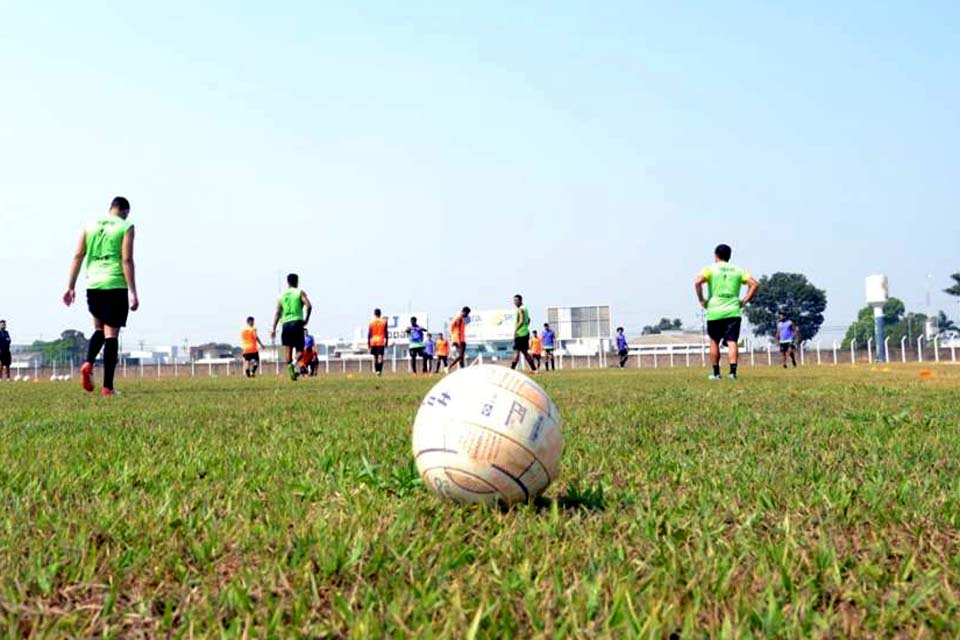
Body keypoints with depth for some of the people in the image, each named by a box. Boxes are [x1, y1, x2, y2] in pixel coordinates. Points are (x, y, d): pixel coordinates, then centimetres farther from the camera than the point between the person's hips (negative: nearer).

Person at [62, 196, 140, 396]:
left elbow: (78, 257, 8)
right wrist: (132, 292, -8)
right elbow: (127, 260, -8)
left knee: (99, 329, 22)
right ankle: (107, 386, -4)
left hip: (93, 286, 4)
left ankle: (88, 364, -6)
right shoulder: (126, 227, 1)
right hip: (116, 285, -4)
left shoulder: (90, 226, 13)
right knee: (111, 333, -1)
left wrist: (71, 287, 11)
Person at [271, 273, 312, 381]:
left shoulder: (281, 295, 13)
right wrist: (306, 320, 1)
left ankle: (289, 365, -22)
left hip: (285, 324, 3)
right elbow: (309, 306, -11)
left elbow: (277, 313, 9)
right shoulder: (300, 292, 4)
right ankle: (294, 363, -31)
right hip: (297, 323, -3)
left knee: (287, 350, 4)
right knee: (300, 349, 0)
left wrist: (273, 329, 8)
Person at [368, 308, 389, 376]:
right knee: (380, 356, -8)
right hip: (381, 342, -2)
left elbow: (369, 334, 1)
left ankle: (376, 371, 13)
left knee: (375, 357, 12)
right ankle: (379, 370, -25)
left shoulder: (371, 322, 3)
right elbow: (386, 333, -1)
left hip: (373, 342, 2)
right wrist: (386, 342, 5)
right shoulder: (384, 322, 1)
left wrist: (368, 343, 6)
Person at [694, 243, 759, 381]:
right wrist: (744, 301, 6)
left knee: (714, 342, 13)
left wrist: (702, 300, -4)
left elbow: (697, 282, -14)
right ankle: (733, 370, -20)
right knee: (732, 342, -3)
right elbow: (754, 284, 4)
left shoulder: (710, 269, 3)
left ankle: (716, 373, 16)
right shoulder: (738, 270, 12)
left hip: (714, 312, -1)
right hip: (733, 312, 1)